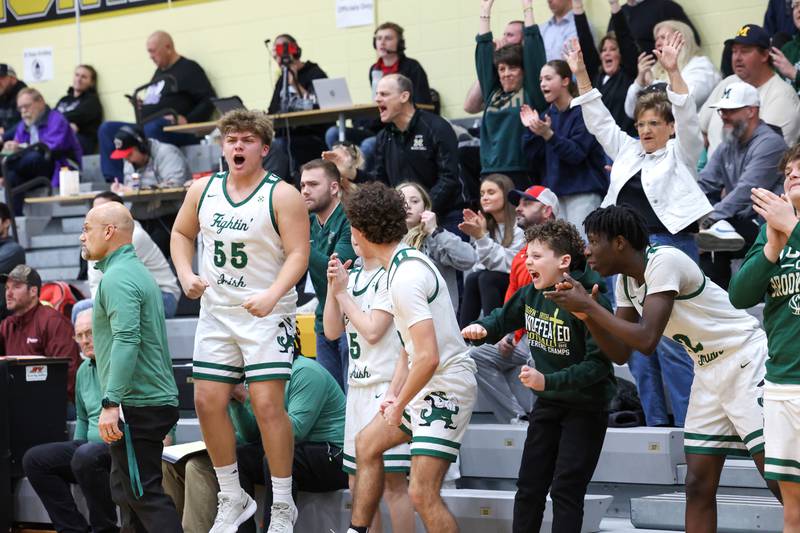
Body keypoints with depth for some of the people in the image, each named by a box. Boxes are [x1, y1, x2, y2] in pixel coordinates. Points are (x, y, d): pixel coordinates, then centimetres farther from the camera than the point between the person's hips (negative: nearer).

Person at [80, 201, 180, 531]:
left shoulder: (117, 277, -13)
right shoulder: (138, 271, 20)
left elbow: (126, 341, -25)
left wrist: (111, 403, -28)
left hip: (135, 405, -10)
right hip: (157, 399, 10)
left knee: (143, 493, -11)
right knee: (127, 492, 13)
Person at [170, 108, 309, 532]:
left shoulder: (282, 195, -10)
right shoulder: (202, 190, 5)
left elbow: (298, 254, -15)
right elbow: (181, 233, 19)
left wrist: (272, 295, -29)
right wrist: (186, 276, 2)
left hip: (267, 314, -6)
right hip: (216, 312, 6)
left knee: (267, 403, -12)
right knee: (207, 401, 4)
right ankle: (232, 498, 20)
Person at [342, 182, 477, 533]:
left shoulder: (405, 277, -22)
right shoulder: (407, 261, 9)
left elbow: (428, 357, -28)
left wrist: (399, 405, -15)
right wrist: (395, 395, 12)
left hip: (446, 387, -11)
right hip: (428, 386, 11)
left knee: (422, 494, -18)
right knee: (367, 444, 25)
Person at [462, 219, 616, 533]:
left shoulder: (591, 301, -23)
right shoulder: (531, 294, -1)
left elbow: (599, 364, -27)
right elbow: (502, 320, 15)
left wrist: (547, 381, -34)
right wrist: (480, 329, -8)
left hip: (586, 406, -7)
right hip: (548, 403, 7)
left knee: (565, 490, -9)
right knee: (529, 486, 9)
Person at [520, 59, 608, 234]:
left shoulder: (583, 112, -5)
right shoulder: (547, 115, 14)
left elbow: (577, 153, -15)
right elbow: (534, 163, 10)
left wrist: (548, 135, -25)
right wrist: (531, 131, -4)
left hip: (582, 193, -6)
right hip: (553, 191, 6)